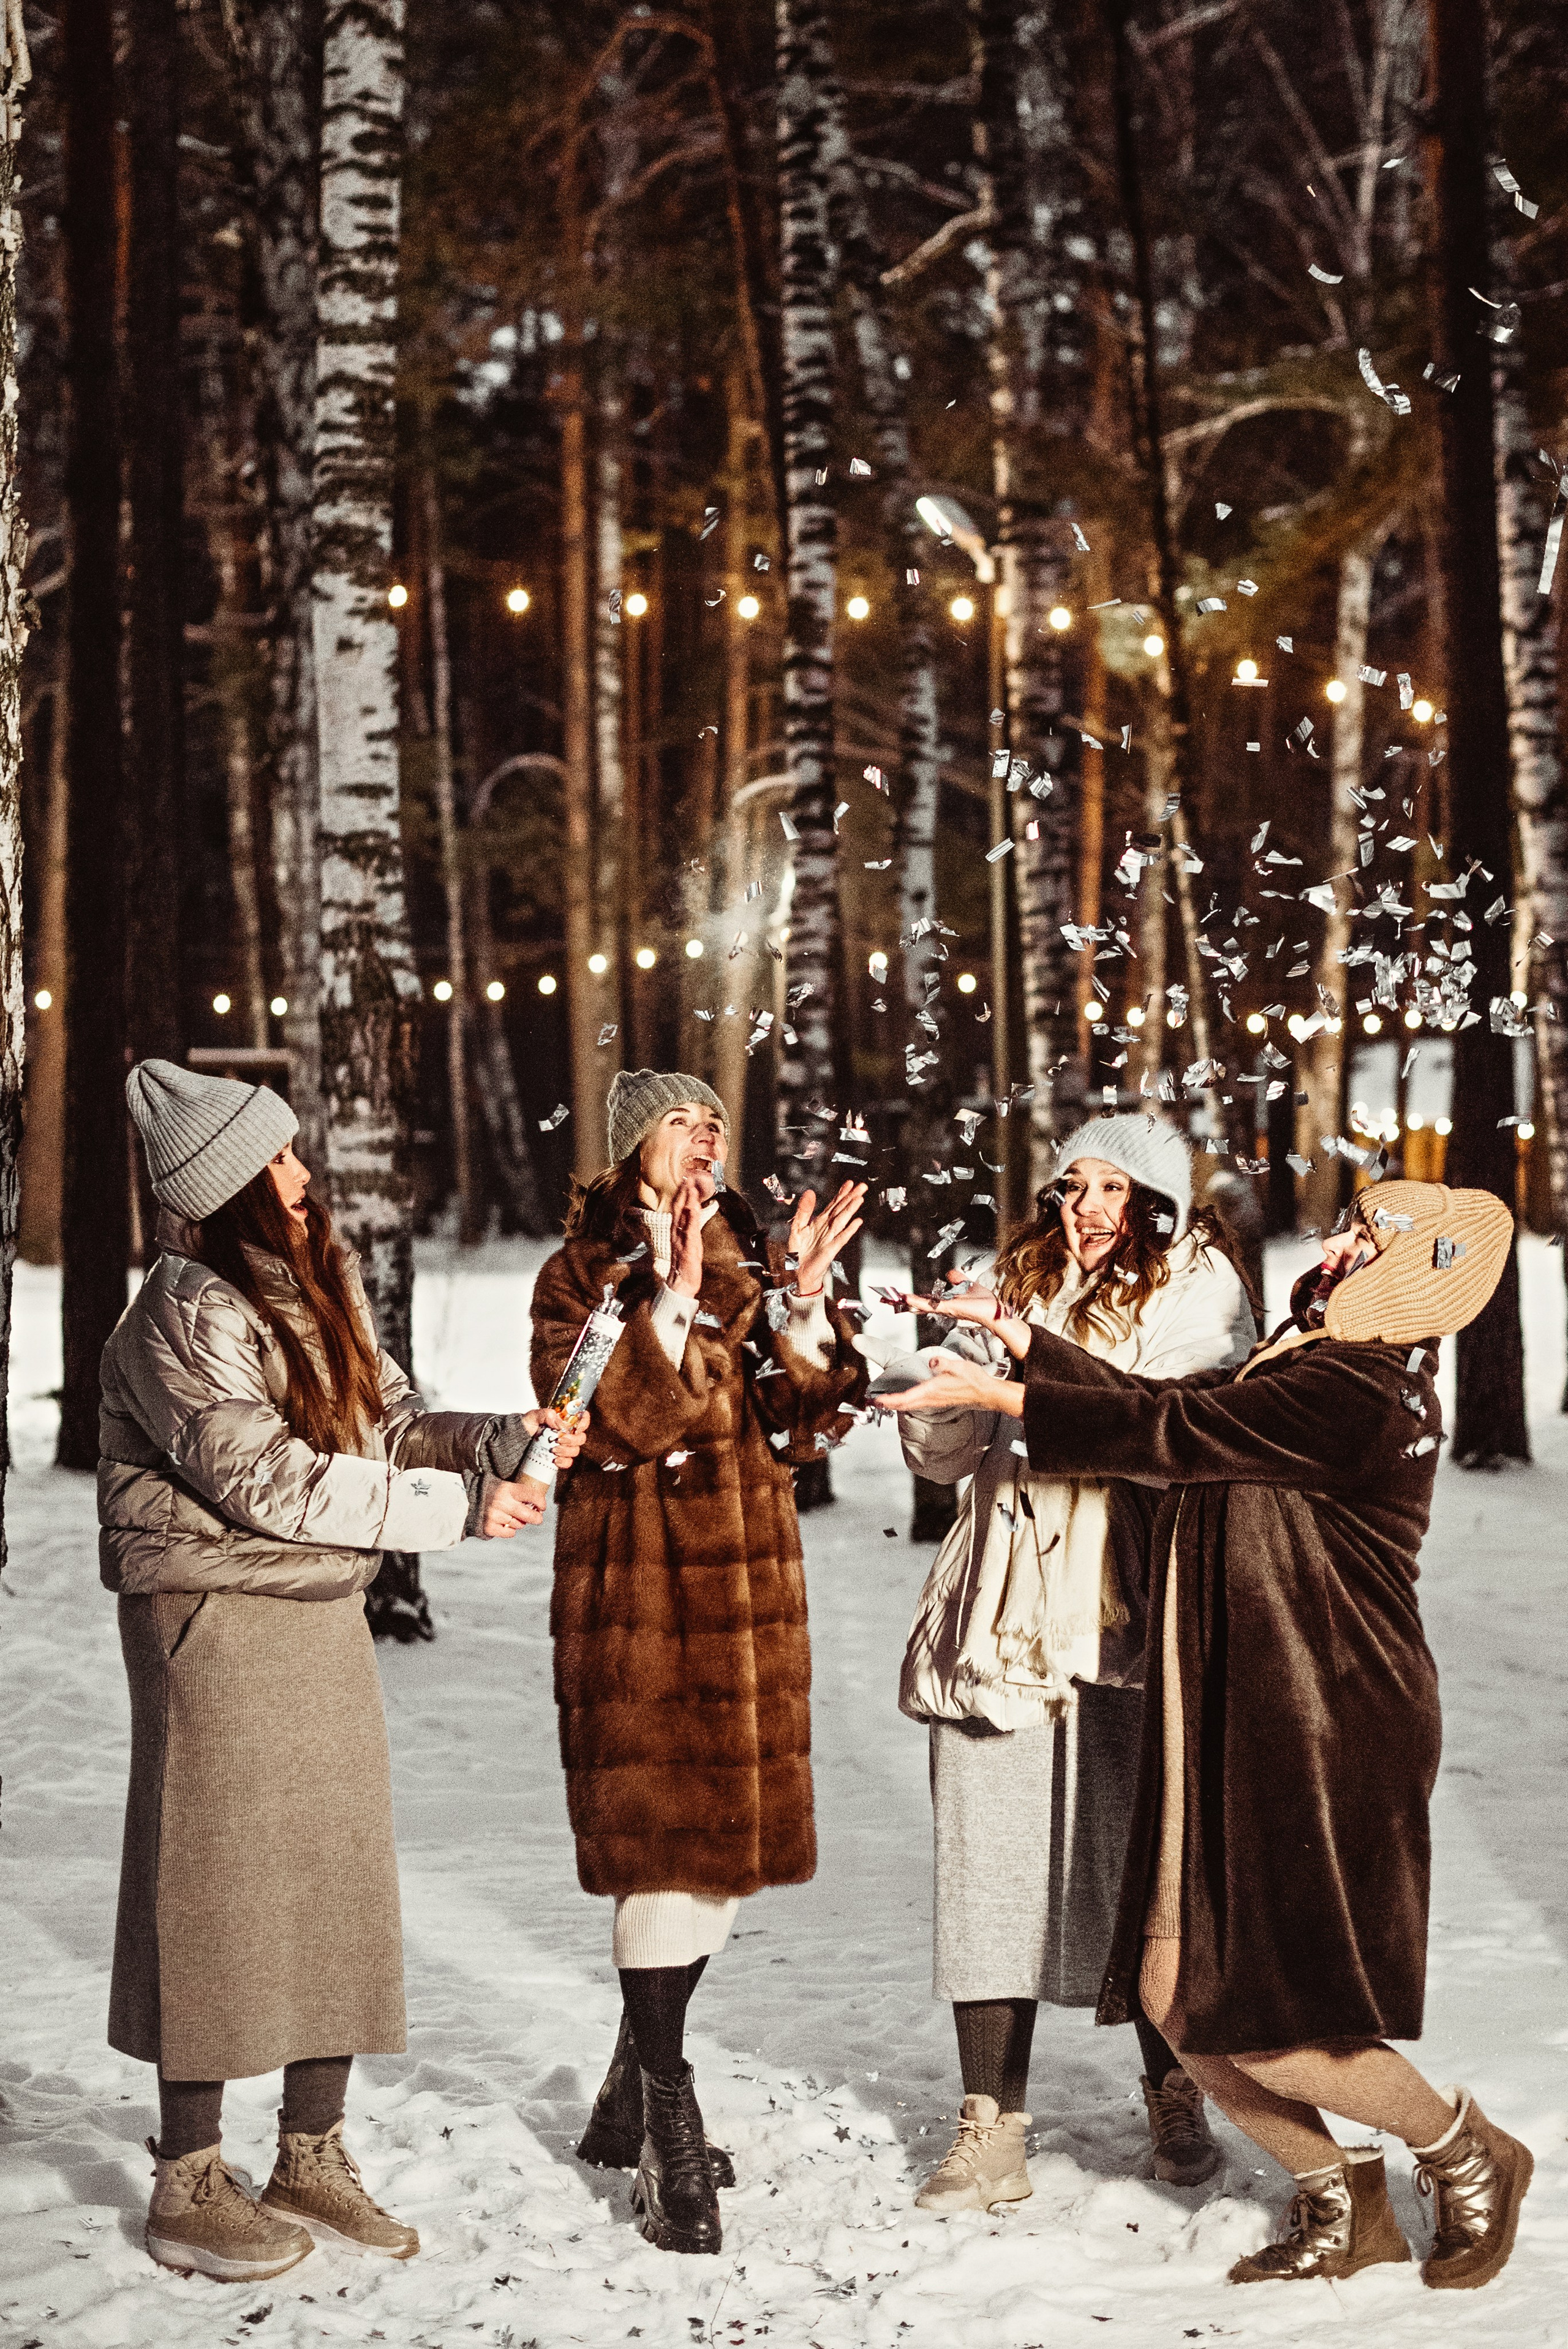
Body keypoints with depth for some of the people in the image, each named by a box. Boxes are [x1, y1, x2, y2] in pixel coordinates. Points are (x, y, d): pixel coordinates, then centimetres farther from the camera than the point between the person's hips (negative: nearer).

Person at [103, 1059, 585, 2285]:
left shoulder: (321, 1281, 10)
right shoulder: (186, 1317, -16)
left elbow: (392, 1422, 11)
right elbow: (270, 1482, -21)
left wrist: (502, 1440, -8)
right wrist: (457, 1507, -18)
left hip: (324, 1611, 8)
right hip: (215, 1619, -8)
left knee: (338, 1874, 10)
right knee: (221, 1884, -2)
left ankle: (313, 2159, 22)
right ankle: (189, 2183, 9)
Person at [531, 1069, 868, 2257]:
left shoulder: (757, 1260, 13)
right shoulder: (586, 1271, -1)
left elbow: (804, 1424, 5)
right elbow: (593, 1425, -15)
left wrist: (804, 1304, -8)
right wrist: (669, 1304, -22)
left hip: (750, 1581, 6)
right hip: (639, 1588, -6)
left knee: (732, 1834, 10)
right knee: (664, 1835, -11)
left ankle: (628, 2102, 25)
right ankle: (669, 2129, -5)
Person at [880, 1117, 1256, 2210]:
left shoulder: (1198, 1292, 5)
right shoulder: (1019, 1288, 16)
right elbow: (939, 1452, 11)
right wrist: (956, 1360, -8)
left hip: (1128, 1621, -3)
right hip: (1002, 1625, 3)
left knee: (1142, 1862, 1)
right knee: (990, 1858, -1)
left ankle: (1176, 2100, 22)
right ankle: (992, 2132, 5)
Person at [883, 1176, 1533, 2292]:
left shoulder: (1352, 1397, -18)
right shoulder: (1309, 1367, 12)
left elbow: (1167, 1431, -15)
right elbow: (1168, 1406, 15)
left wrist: (1002, 1396, -8)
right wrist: (1025, 1341, 15)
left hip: (1321, 1738, -9)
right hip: (1238, 1727, 9)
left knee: (1265, 2028, -5)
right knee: (1174, 1993, 7)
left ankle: (1467, 2153, 20)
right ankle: (1339, 2206, 23)